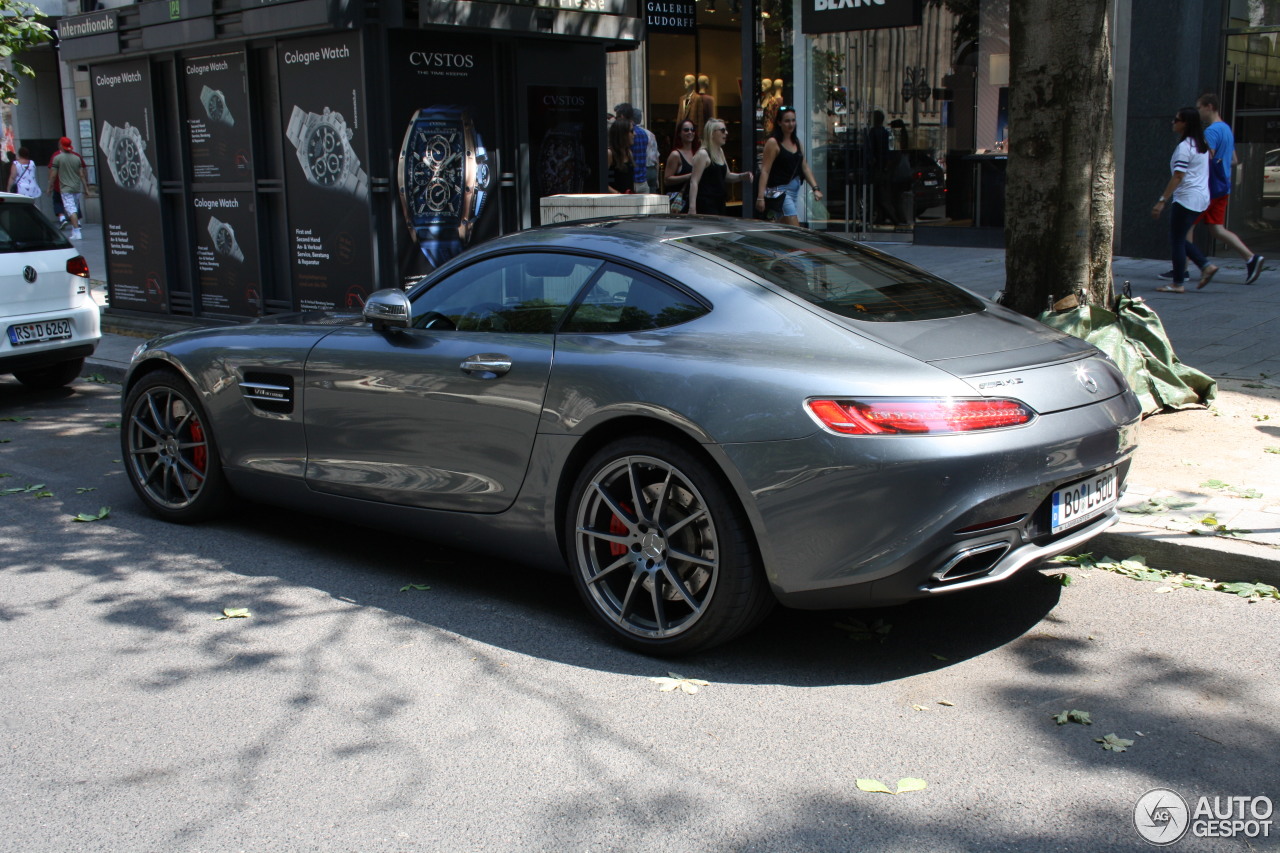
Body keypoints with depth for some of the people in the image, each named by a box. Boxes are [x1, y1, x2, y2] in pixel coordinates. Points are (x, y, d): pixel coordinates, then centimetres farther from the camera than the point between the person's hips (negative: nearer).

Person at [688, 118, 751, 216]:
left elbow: (726, 175, 26)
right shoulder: (703, 154, -10)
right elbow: (694, 182, -16)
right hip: (706, 204, -9)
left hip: (719, 203, 9)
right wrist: (692, 207, -25)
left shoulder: (720, 152, 16)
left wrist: (742, 176, 5)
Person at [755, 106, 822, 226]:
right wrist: (760, 197, -20)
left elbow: (805, 167, 14)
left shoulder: (796, 142, 14)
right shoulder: (773, 142, -8)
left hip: (795, 189, 8)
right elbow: (765, 170, -12)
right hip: (780, 190, -8)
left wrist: (815, 188, 2)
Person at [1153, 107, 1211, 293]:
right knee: (1178, 238, 17)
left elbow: (1178, 176, -21)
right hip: (1201, 198, 9)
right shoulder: (1202, 144, 13)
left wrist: (1162, 201, -21)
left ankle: (1177, 284, 2)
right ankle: (1205, 266, 9)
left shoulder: (1185, 147, -16)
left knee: (1177, 240, -2)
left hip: (1186, 199, -9)